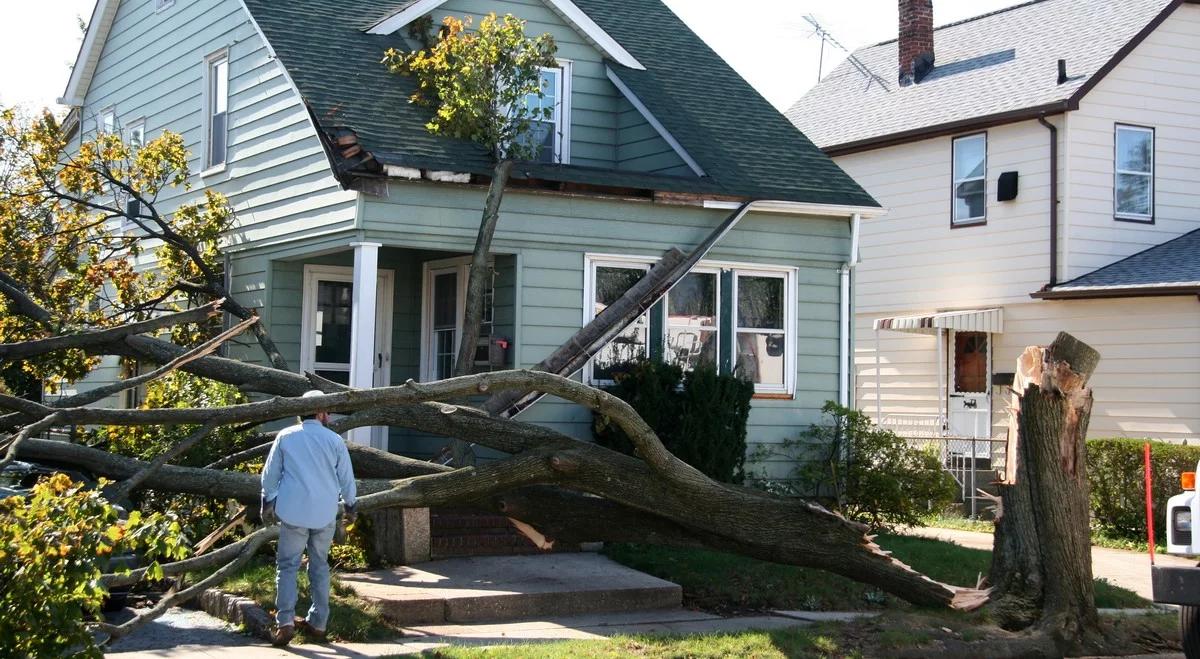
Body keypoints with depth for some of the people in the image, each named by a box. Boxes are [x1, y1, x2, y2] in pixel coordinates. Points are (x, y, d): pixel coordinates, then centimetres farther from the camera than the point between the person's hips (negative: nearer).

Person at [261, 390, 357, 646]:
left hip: (294, 511, -1)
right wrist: (350, 506, 21)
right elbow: (346, 478, 7)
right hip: (325, 513, 1)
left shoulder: (286, 436, 1)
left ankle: (285, 623, -10)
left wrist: (267, 504, 17)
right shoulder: (334, 440, 1)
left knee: (287, 565, 2)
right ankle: (318, 623, 16)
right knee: (320, 566, 14)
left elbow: (270, 474, 6)